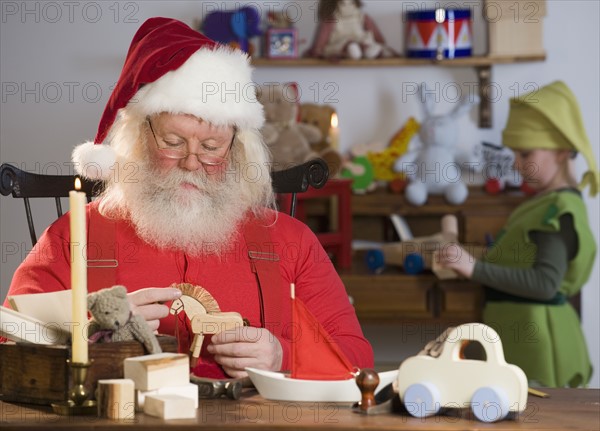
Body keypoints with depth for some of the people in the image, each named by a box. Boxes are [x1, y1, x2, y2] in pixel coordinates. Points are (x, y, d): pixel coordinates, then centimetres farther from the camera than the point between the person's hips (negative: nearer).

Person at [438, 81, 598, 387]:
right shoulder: (549, 202, 13)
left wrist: (475, 268, -28)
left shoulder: (560, 211, -16)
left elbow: (545, 283, -26)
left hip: (535, 336, -10)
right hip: (517, 331, 10)